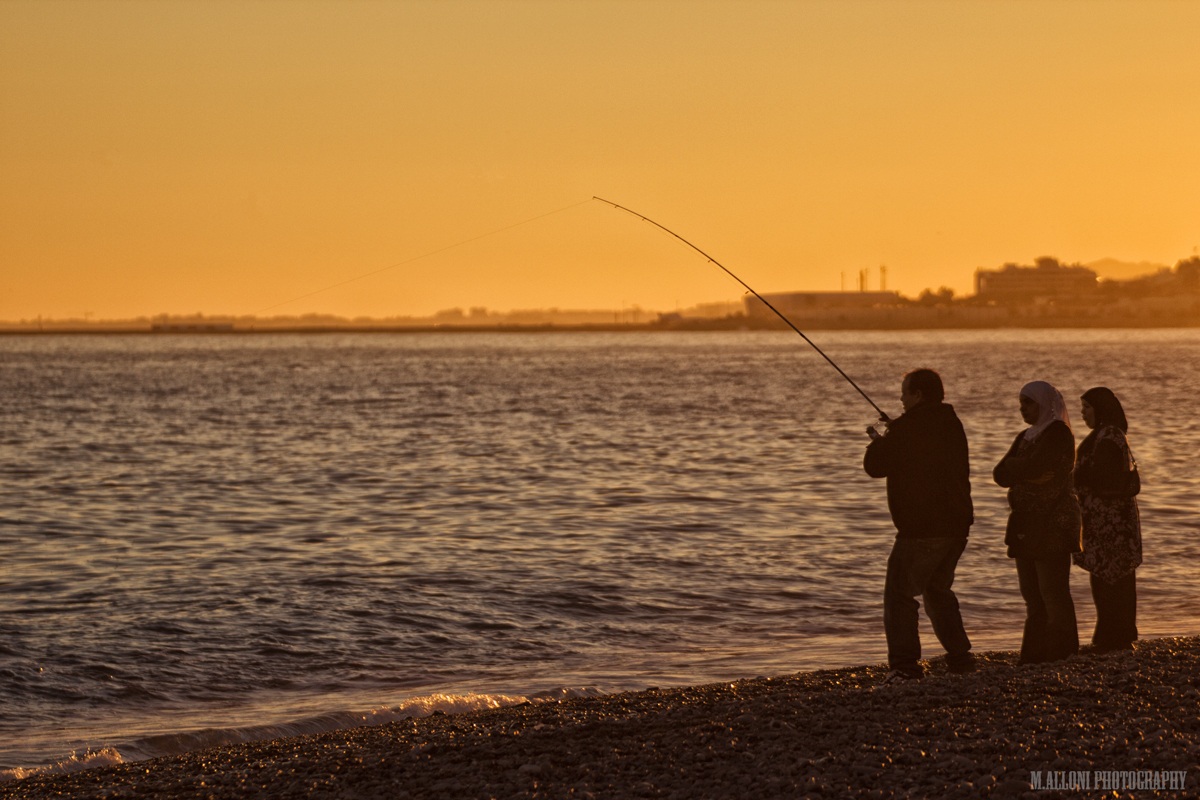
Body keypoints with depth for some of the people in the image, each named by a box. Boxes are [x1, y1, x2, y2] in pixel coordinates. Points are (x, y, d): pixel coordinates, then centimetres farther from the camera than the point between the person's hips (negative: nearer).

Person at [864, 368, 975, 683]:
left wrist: (877, 442, 12)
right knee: (939, 591, 22)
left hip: (921, 528, -8)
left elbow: (875, 466, -8)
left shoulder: (908, 427, -13)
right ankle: (960, 659, 22)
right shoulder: (952, 424, 13)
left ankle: (905, 665, -13)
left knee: (899, 593, -5)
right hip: (956, 525, 8)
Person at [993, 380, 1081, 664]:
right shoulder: (1025, 437, 19)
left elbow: (1035, 468, -18)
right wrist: (1027, 468, -8)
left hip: (1052, 524, -8)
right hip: (1027, 525, 8)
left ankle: (1062, 653, -9)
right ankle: (1034, 658, 9)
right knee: (1033, 596, 7)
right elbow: (1000, 474, 9)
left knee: (1052, 593, -10)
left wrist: (1015, 467, 1)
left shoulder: (1058, 433, -6)